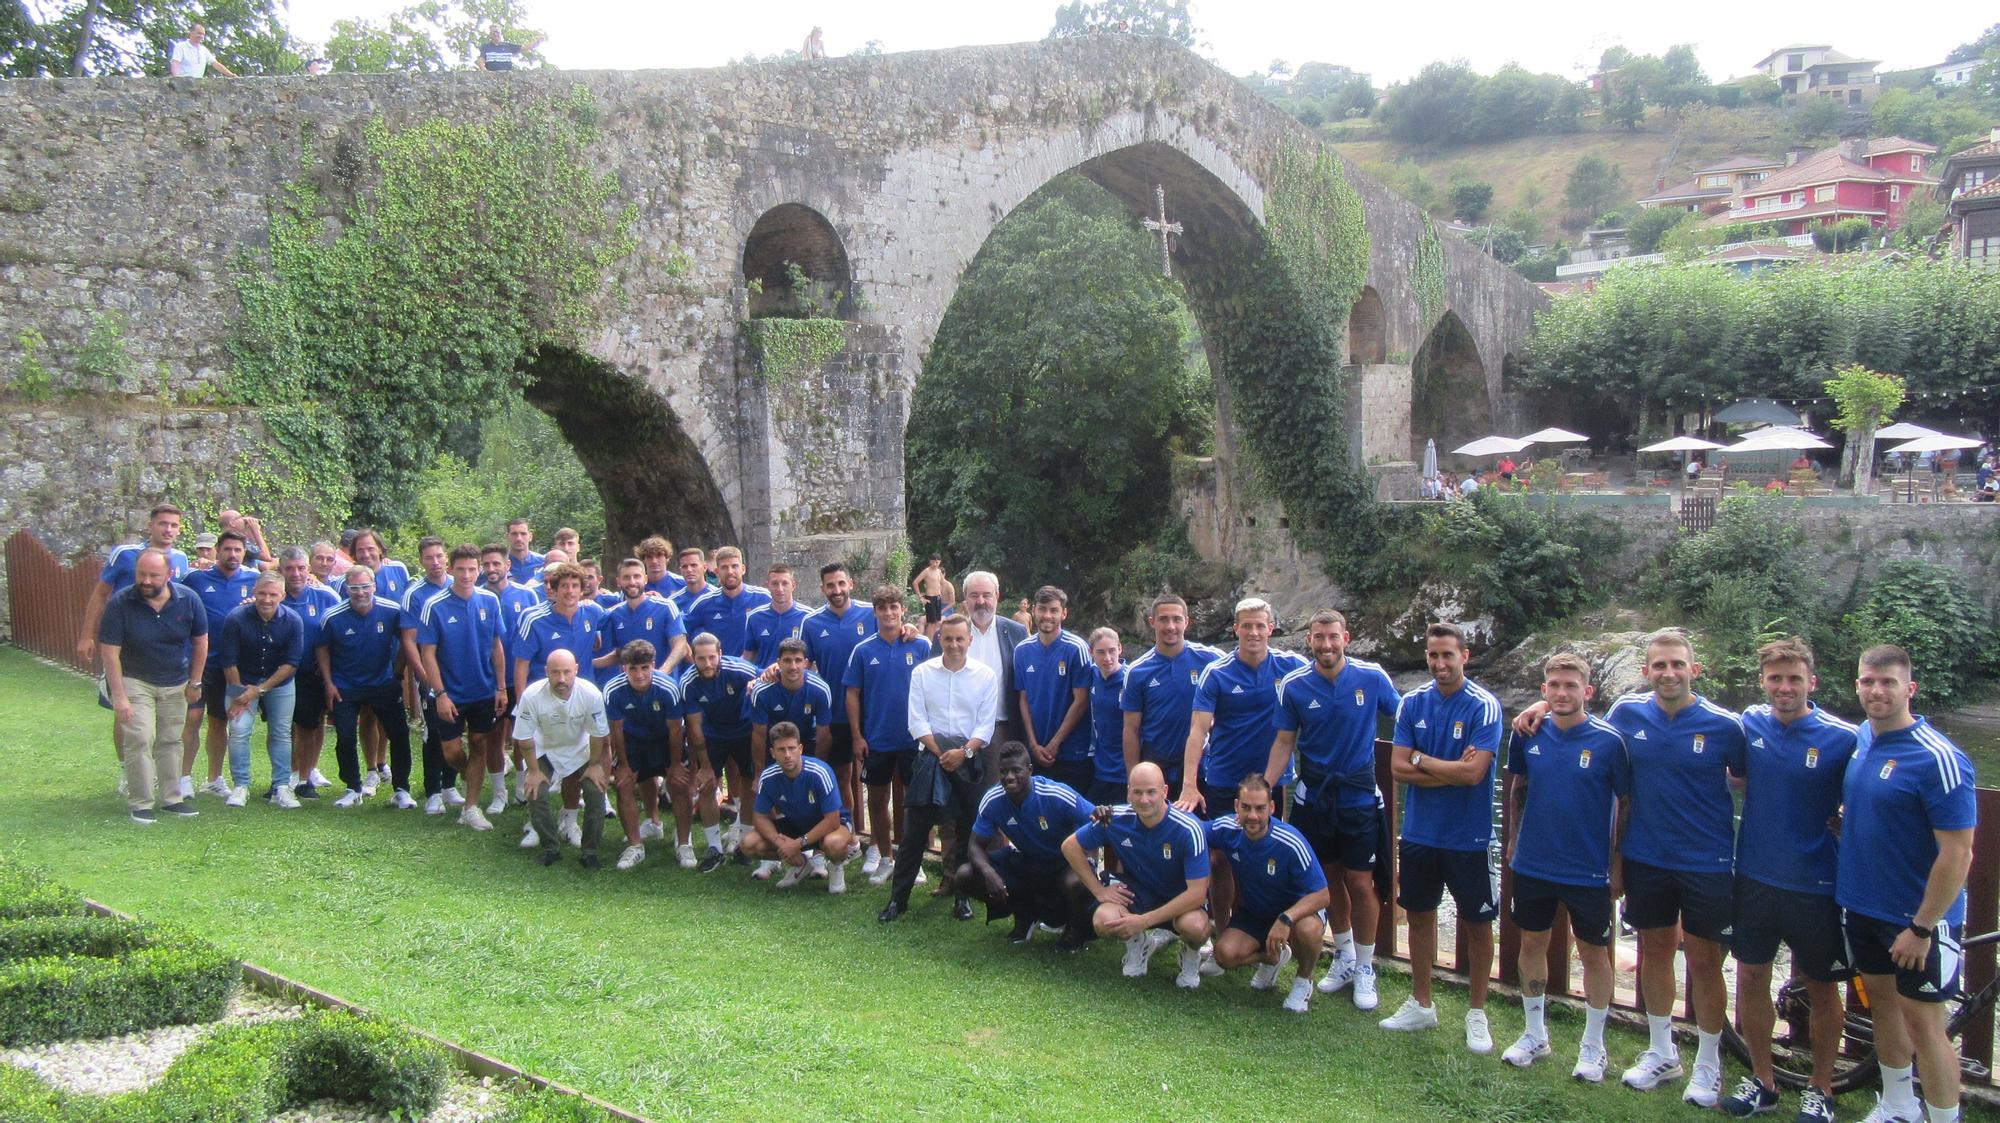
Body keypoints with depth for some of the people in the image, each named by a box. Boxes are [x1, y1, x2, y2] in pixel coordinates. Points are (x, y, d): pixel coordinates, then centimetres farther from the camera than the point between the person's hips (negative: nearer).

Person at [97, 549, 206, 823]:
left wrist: (194, 683, 3)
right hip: (134, 680, -3)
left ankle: (171, 798, 19)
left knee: (170, 741, 10)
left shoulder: (188, 599, -14)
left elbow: (201, 641, 0)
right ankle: (140, 804, -4)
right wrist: (119, 696, -21)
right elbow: (110, 652, -18)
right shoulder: (120, 603, -20)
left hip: (175, 683, 3)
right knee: (140, 740, -12)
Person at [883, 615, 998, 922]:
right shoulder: (922, 673, 3)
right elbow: (916, 721, -1)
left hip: (969, 761, 1)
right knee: (915, 830, -2)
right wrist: (941, 753, -11)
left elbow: (986, 725, 0)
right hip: (930, 757, -1)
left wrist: (964, 752, -14)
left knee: (968, 832, 5)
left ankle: (963, 896, 17)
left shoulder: (986, 675, 3)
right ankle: (898, 897, 4)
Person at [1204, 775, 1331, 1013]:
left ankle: (1303, 980, -2)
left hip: (1296, 911, -3)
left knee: (1308, 929, -38)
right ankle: (1273, 957, 14)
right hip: (1253, 913, 3)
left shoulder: (1291, 843, -30)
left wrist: (1286, 919, -42)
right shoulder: (1226, 829, -19)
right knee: (1225, 953, -22)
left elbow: (1322, 894, -27)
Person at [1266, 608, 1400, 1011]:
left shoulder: (1373, 677, -7)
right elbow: (1284, 743, -1)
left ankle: (1365, 968, 16)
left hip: (1359, 794, -2)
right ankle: (1344, 955, 32)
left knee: (1359, 881, -1)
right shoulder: (1293, 686, -5)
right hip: (1314, 795, 2)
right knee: (1329, 876, 12)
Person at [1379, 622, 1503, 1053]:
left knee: (1477, 924, 7)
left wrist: (1421, 760, -10)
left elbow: (1474, 772, -21)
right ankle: (1421, 1005, 29)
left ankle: (1476, 1013, 23)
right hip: (1419, 831, 4)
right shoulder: (1413, 703, 0)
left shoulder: (1484, 706, -13)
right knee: (1419, 915, 14)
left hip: (1469, 835, -4)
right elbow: (1398, 767, -6)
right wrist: (1451, 771, -16)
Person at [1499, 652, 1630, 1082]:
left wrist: (1617, 862, -4)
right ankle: (1535, 1034, 32)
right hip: (1533, 864, 3)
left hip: (1589, 870, -3)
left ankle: (1593, 1046, 27)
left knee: (1593, 953, 10)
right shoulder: (1529, 734, -4)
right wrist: (1515, 838, 11)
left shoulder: (1609, 740, -14)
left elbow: (1627, 803, -6)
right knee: (1532, 943, 14)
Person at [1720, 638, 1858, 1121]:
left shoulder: (1842, 739, -14)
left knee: (1821, 989, 11)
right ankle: (1762, 1080, 28)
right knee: (1750, 978, 10)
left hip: (1815, 886, -3)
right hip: (1755, 878, 3)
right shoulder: (1750, 724, -3)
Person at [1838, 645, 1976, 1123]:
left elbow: (1957, 855, -21)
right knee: (1882, 1000, 19)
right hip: (1861, 905, 7)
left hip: (1917, 917, -7)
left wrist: (1922, 928, -19)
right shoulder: (1861, 738, 2)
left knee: (1922, 1023, 0)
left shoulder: (1938, 759, -21)